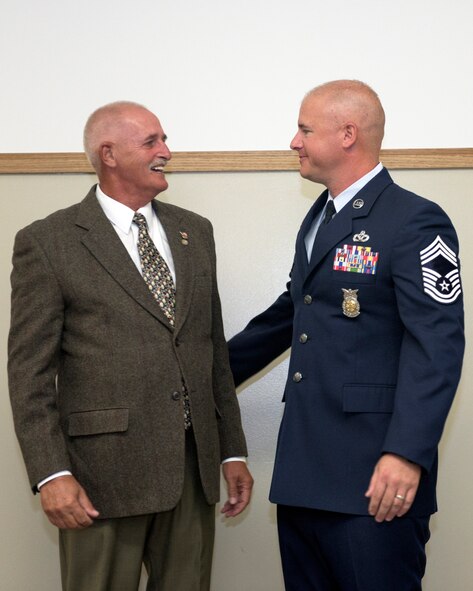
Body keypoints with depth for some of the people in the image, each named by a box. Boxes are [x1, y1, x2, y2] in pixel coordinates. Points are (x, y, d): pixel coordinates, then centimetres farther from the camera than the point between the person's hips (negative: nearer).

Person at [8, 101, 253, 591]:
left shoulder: (195, 232, 13)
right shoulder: (47, 243, -3)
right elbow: (30, 370, -5)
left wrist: (233, 449, 13)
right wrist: (51, 473, -13)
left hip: (195, 465, 5)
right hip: (104, 470, -4)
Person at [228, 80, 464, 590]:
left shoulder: (415, 221, -9)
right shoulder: (318, 218, 18)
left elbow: (436, 344, -16)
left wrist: (407, 453, -25)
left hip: (372, 479, -8)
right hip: (302, 472, 8)